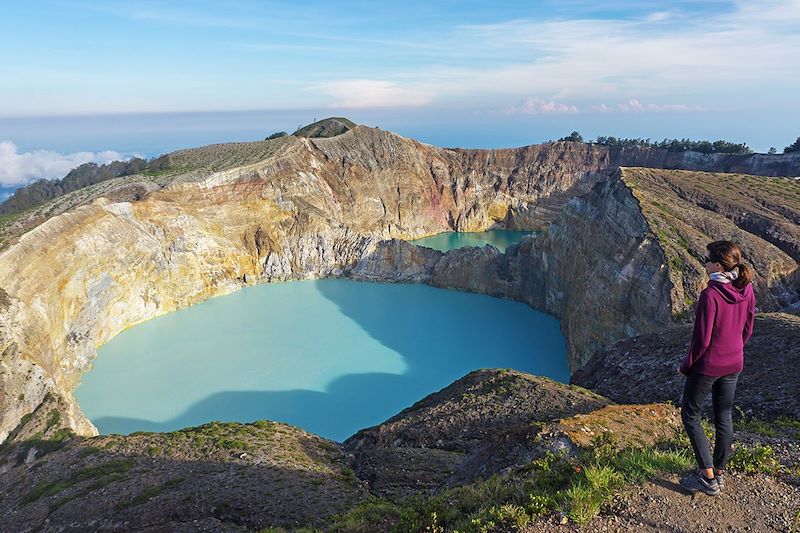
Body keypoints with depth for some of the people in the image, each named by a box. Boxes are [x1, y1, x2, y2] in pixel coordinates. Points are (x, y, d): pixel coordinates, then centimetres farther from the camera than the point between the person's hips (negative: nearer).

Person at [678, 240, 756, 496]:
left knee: (690, 416, 10)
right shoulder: (747, 290, -5)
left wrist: (685, 365, -8)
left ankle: (708, 478, 12)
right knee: (724, 417, 19)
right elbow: (747, 329, 6)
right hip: (734, 364, 7)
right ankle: (719, 472, 33)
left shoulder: (710, 295, -27)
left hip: (707, 365, -7)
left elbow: (701, 339, -22)